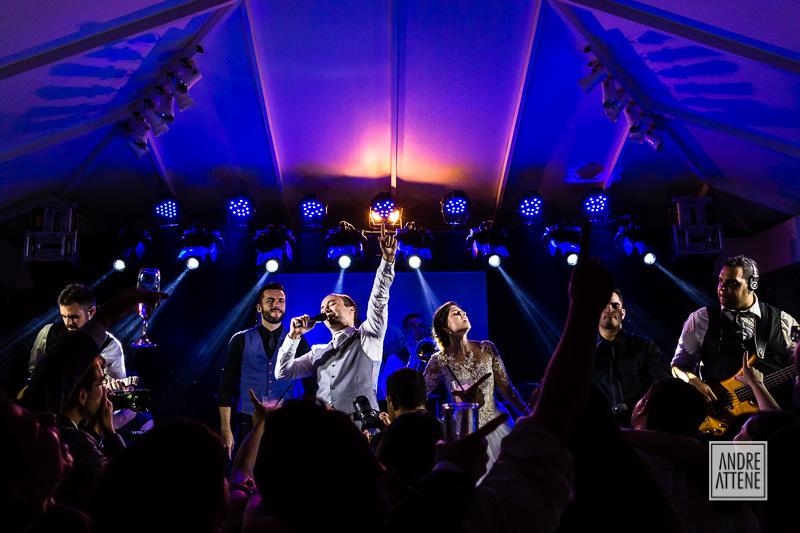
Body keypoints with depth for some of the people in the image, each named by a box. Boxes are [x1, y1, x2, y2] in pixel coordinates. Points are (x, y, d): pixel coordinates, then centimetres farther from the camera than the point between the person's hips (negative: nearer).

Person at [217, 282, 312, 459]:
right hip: (249, 425, 0)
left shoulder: (298, 341, 9)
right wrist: (225, 429, -3)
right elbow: (226, 386, 6)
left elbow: (311, 387, 9)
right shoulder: (241, 340, 8)